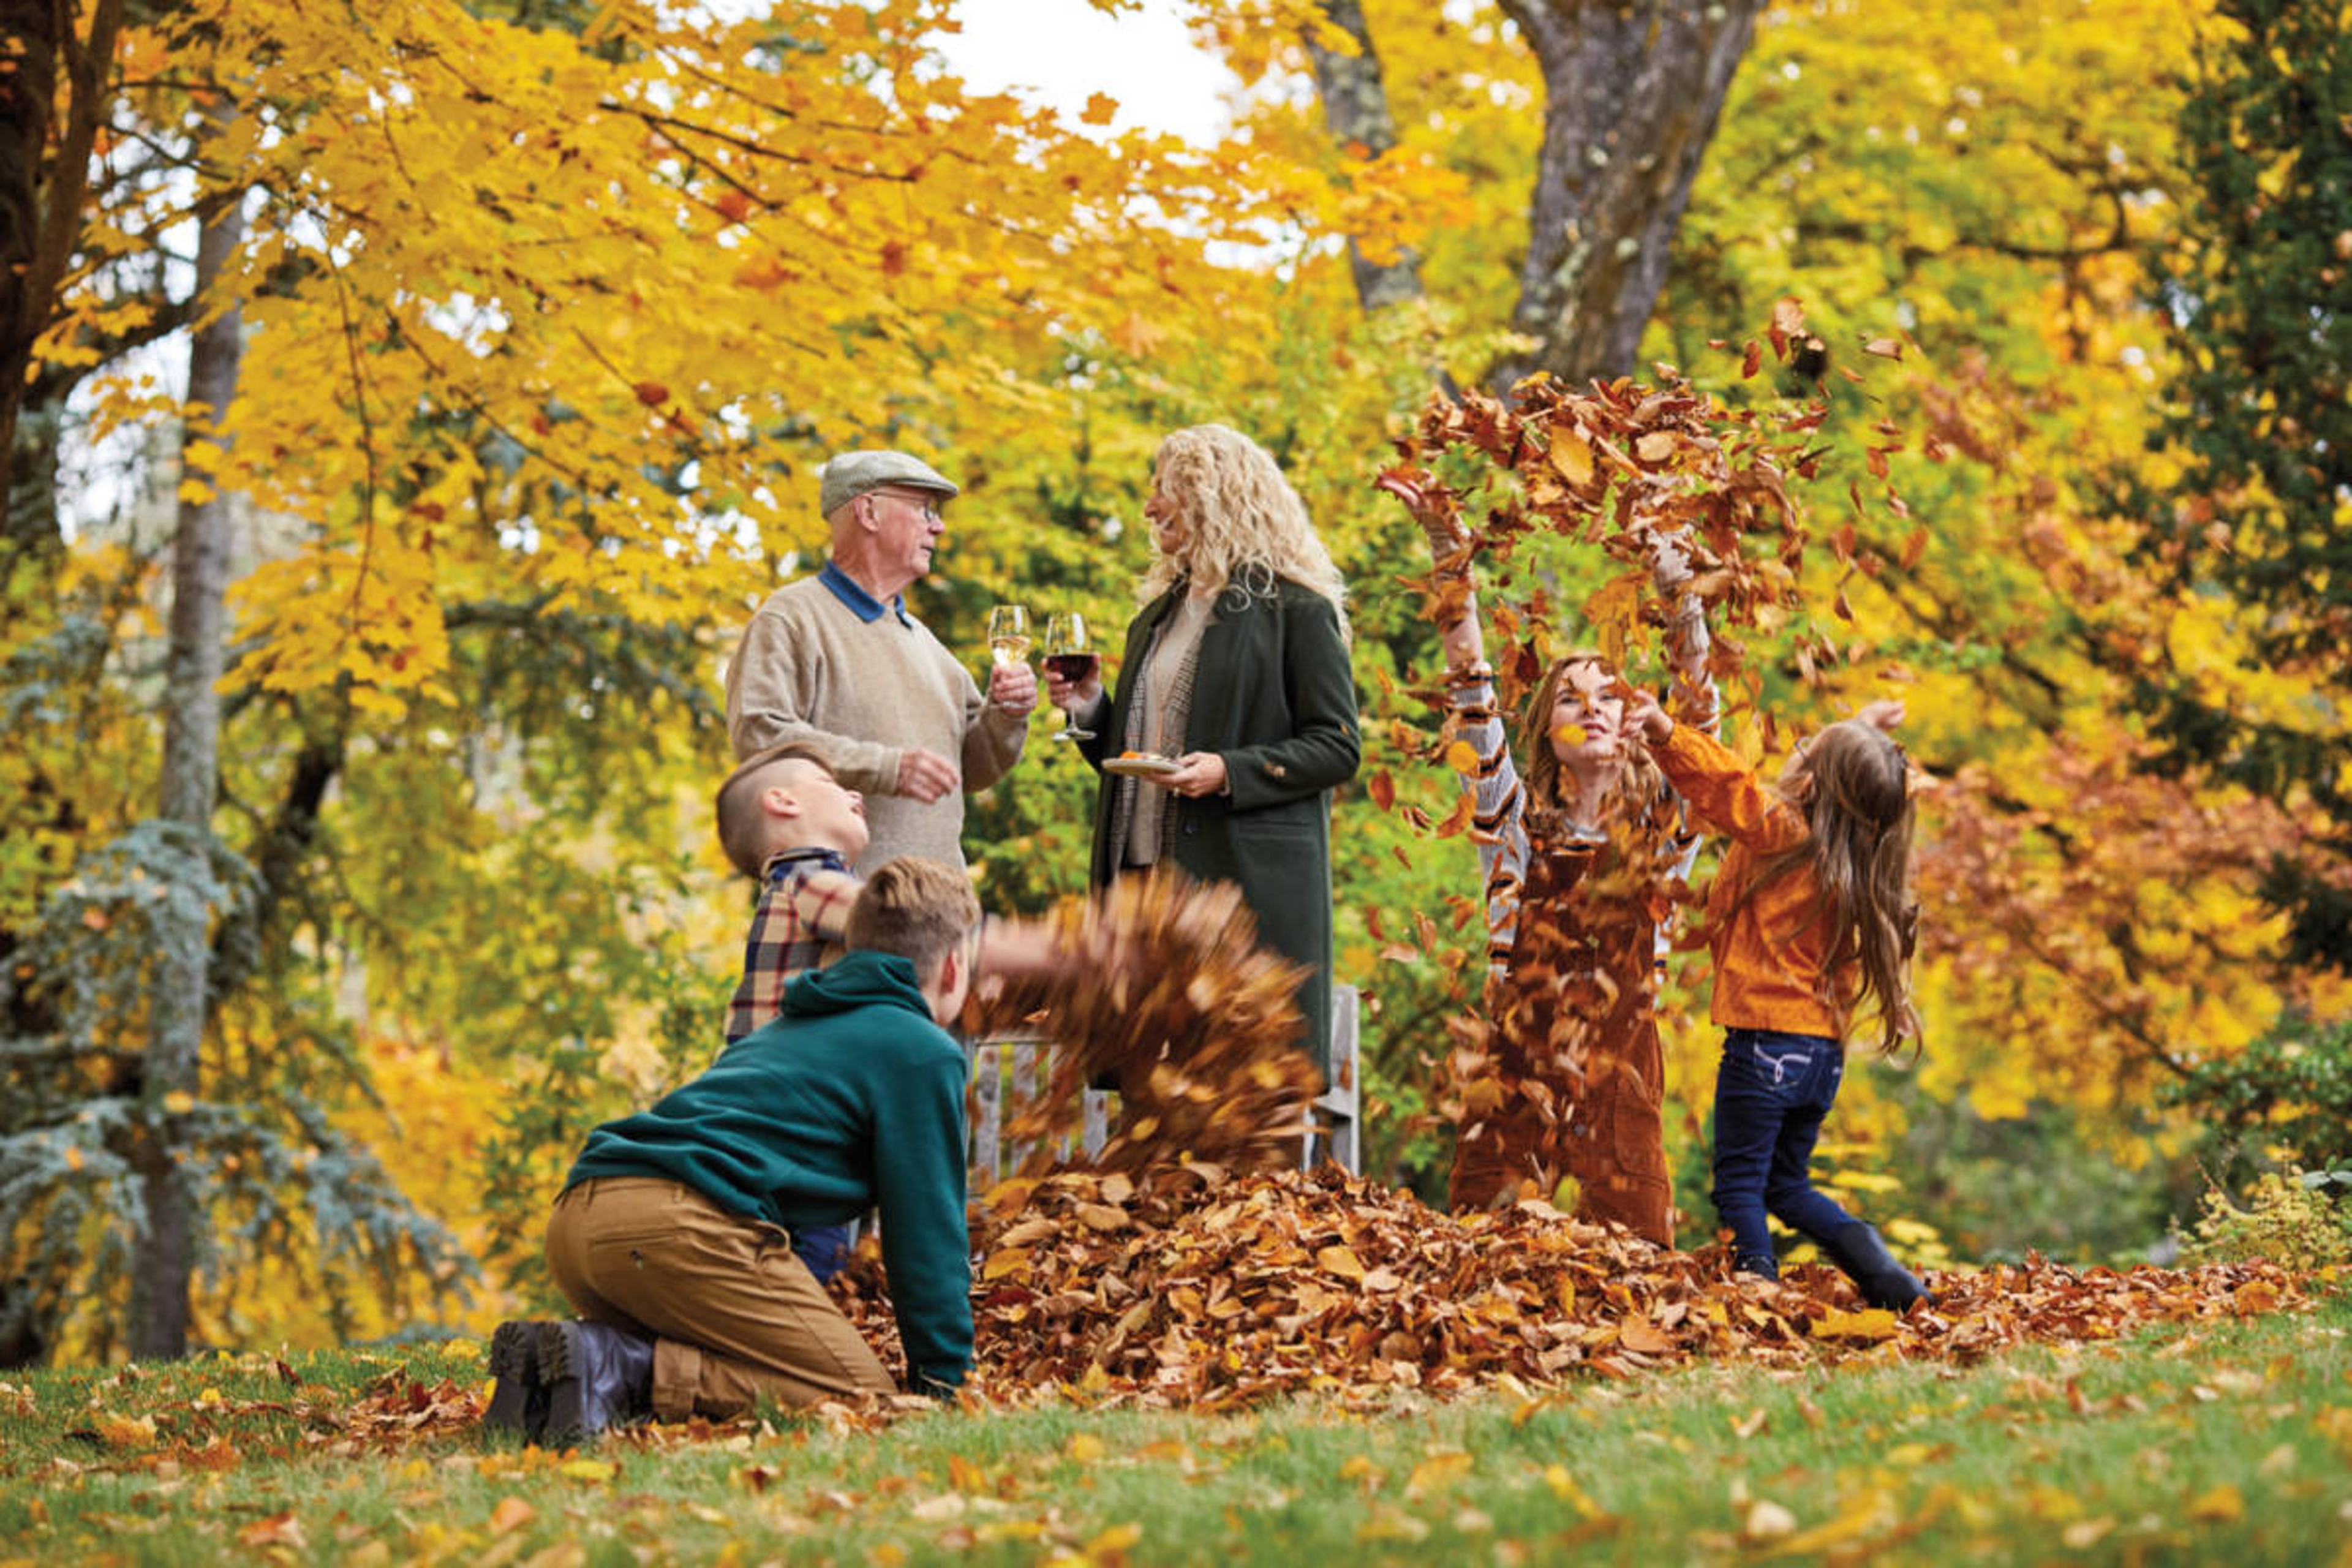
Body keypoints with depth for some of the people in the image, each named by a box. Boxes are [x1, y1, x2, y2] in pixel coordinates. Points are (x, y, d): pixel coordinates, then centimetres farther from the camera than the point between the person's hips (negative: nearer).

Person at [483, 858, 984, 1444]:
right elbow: (927, 1232, 7)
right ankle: (619, 1367, -20)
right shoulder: (924, 1052, 9)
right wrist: (943, 1382, 14)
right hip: (682, 1220, -9)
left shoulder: (785, 1029, 36)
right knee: (862, 1398, -6)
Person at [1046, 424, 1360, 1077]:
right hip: (1150, 871, 7)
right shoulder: (1159, 613, 21)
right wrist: (1089, 709, 7)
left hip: (1249, 878, -7)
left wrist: (1230, 772, -19)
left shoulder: (1293, 608, -4)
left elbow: (1338, 747, -8)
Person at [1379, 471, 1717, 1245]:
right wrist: (1452, 559, -6)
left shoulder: (1660, 831, 8)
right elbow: (1472, 696, 0)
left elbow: (1697, 721, -1)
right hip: (1514, 1070, 0)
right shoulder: (1516, 824, 6)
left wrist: (1680, 599, -10)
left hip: (1622, 1075, 0)